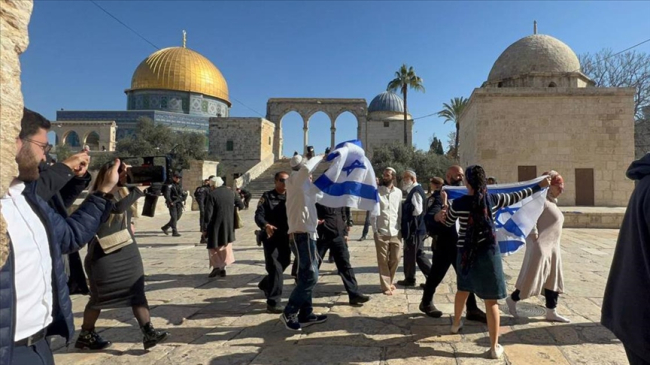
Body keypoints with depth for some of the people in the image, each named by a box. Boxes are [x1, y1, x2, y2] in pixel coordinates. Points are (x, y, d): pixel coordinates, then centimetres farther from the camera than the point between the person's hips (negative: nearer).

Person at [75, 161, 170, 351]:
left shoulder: (123, 192, 12)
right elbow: (118, 207, -31)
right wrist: (139, 188, -28)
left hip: (127, 251, 7)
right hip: (104, 254, -7)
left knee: (137, 292, -1)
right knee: (100, 296, 7)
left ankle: (148, 332, -2)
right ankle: (85, 336, 26)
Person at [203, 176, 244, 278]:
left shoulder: (212, 195, -11)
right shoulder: (231, 192, 5)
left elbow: (208, 213, -14)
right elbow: (241, 205, 11)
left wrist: (206, 228, -8)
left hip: (216, 225, -5)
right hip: (229, 226, 5)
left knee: (214, 246, 9)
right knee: (226, 246, 16)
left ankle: (216, 266, -5)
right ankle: (223, 267, 17)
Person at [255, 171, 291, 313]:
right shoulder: (267, 196, -2)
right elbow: (258, 215, -12)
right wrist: (266, 225, -31)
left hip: (286, 238, 5)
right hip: (271, 237, -5)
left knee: (283, 264, 19)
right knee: (275, 267, -9)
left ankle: (265, 284, 45)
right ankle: (273, 302, -2)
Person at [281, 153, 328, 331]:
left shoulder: (303, 183, 18)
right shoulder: (295, 179, -8)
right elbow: (306, 168, -29)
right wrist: (320, 157, -15)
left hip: (305, 233, 10)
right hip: (302, 234, -10)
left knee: (307, 275, 12)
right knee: (310, 276, -9)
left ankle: (306, 314, 19)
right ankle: (289, 313, -3)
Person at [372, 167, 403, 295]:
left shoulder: (398, 192, 7)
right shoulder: (376, 191, -2)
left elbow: (400, 212, 9)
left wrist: (400, 228, 5)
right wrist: (374, 230, -7)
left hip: (395, 232, 3)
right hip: (381, 232, -3)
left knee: (395, 259, 8)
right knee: (383, 260, 3)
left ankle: (390, 282, 29)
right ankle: (386, 286, 14)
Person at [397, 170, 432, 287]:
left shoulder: (416, 191, -16)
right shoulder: (413, 191, 16)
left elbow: (417, 210, -24)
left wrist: (404, 206, -12)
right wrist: (405, 207, 7)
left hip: (414, 229, -10)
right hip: (415, 228, 10)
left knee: (410, 254, 3)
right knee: (419, 254, 13)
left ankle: (409, 279, 17)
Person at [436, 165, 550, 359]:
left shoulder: (458, 203, -9)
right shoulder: (493, 199, -7)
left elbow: (448, 222, 8)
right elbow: (516, 197, 9)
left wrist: (443, 213, 28)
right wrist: (540, 186, 22)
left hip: (466, 253, 1)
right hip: (488, 253, -1)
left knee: (463, 289, 26)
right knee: (491, 300, 4)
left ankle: (456, 324, 47)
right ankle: (494, 347, 11)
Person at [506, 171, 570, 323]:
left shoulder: (552, 202, 17)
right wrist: (534, 235, -25)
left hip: (553, 246, 10)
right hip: (541, 245, -10)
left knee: (553, 279, 11)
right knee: (533, 277, -5)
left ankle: (551, 312, 19)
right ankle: (512, 299, 12)